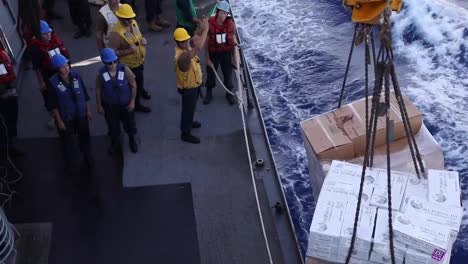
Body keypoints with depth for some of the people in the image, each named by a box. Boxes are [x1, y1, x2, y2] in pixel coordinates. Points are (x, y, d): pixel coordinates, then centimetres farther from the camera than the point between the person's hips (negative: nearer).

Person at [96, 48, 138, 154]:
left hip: (125, 104, 0)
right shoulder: (101, 74, -19)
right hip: (109, 106, 0)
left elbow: (133, 85, -11)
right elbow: (98, 90, -5)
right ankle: (115, 144, 46)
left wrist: (132, 101, -9)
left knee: (129, 123, 20)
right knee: (113, 126, 20)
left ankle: (132, 140, 49)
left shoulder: (124, 70, -21)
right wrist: (99, 105, 0)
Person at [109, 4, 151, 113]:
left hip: (139, 60, 7)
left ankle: (141, 90, 63)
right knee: (134, 85, 13)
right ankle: (136, 104, 36)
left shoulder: (134, 23, -9)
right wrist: (129, 50, -36)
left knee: (139, 80, 33)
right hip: (129, 65, -7)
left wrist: (143, 39, -11)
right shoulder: (116, 33, -33)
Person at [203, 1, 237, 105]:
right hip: (213, 53, -1)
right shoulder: (210, 24, -20)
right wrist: (207, 58, -8)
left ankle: (229, 93, 37)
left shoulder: (230, 24, -14)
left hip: (226, 53, 1)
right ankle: (209, 93, 38)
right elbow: (206, 43, -11)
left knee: (228, 73, 16)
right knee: (211, 73, 16)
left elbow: (234, 40, -2)